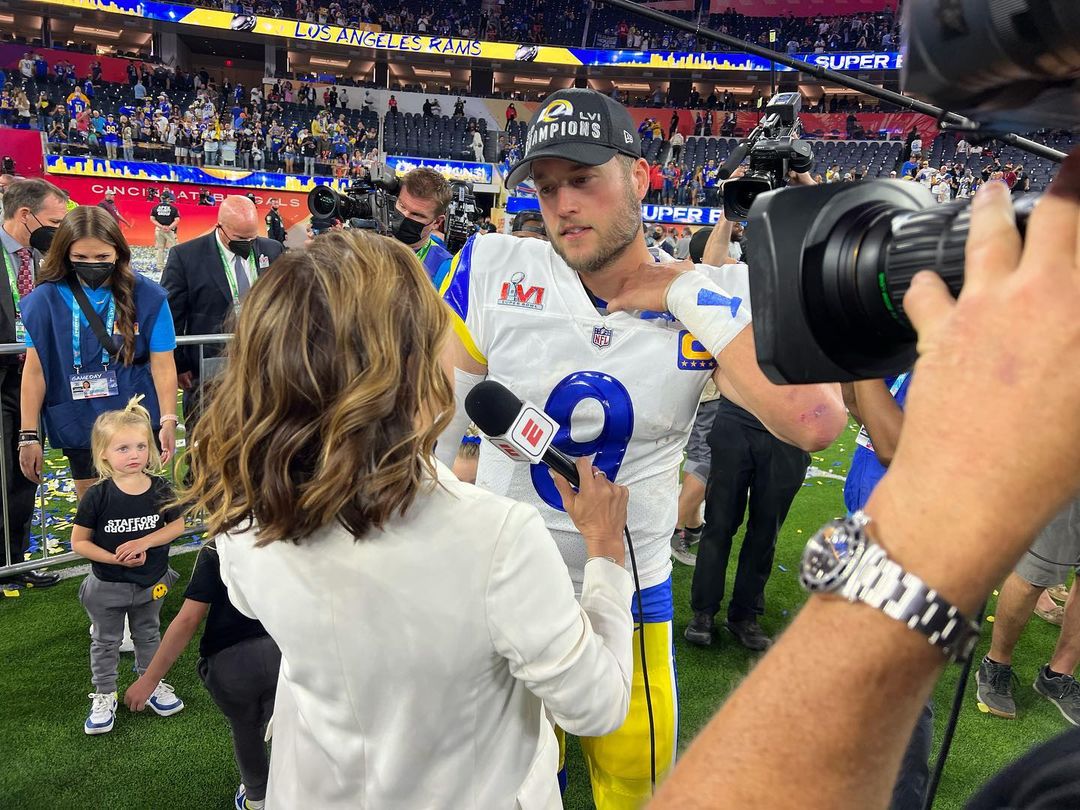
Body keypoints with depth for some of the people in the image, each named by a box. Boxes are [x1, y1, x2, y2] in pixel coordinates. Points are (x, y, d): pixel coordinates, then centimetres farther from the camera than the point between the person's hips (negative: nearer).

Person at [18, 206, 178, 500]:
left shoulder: (147, 297, -7)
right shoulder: (46, 299, -5)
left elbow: (162, 365, -6)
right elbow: (35, 369, -2)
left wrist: (168, 421, -16)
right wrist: (28, 435, -3)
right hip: (78, 430, 1)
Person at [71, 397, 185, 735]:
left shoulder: (160, 489, -15)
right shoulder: (97, 496, -20)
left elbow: (177, 525, -7)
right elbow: (79, 542, -15)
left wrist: (143, 543, -21)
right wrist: (115, 558, -26)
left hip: (151, 582, 2)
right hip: (107, 586, -2)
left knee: (148, 635, 23)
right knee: (105, 642, 17)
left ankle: (152, 684, 42)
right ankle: (104, 695, 35)